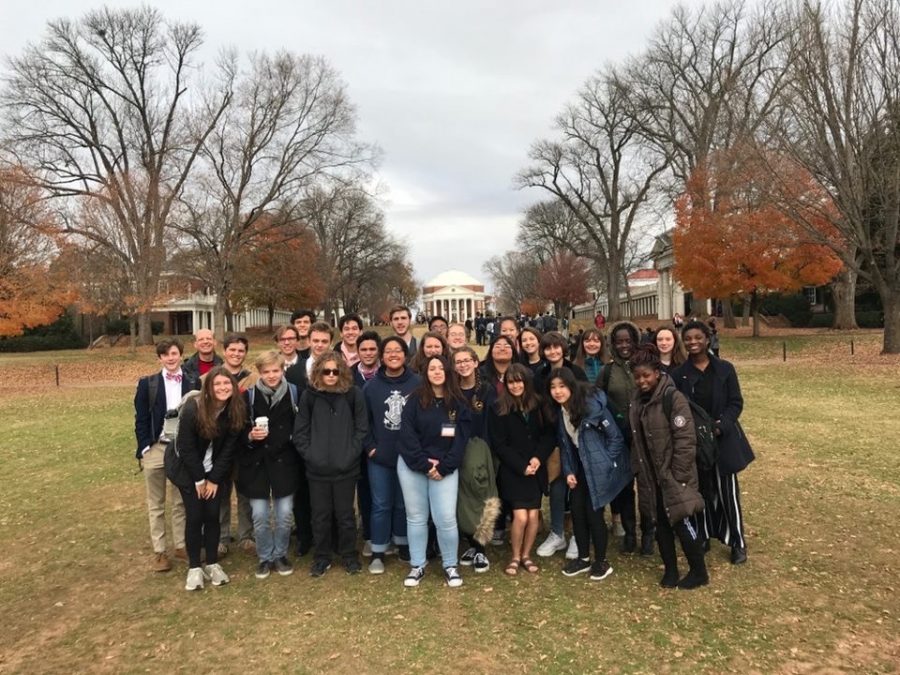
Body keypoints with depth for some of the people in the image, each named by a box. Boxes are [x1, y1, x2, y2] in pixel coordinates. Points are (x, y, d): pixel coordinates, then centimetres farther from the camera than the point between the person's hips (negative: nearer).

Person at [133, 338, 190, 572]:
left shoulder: (191, 383, 1)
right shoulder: (147, 383, 0)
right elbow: (141, 419, -1)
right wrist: (144, 448, -9)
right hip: (155, 448, 0)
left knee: (181, 502, 11)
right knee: (156, 504, 9)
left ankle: (181, 545, 24)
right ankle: (159, 551, 19)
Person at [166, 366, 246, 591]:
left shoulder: (236, 410, -17)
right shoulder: (193, 409, -27)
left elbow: (229, 448, -9)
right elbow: (187, 448, -19)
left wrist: (214, 479, -9)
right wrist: (199, 480, -12)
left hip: (214, 469, 3)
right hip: (186, 467, -3)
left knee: (213, 514, 0)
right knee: (195, 515, -4)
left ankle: (212, 564, 15)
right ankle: (194, 567, 10)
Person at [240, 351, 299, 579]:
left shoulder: (293, 393, -3)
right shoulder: (249, 395, -3)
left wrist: (293, 438, -7)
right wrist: (250, 436, -17)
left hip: (284, 462, 0)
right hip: (256, 463, 0)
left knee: (285, 514, 5)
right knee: (260, 516, 5)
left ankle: (280, 555, 26)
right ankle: (265, 558, 25)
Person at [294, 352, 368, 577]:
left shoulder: (353, 394, -4)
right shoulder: (309, 395, -1)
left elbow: (361, 428, -2)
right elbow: (300, 431, 2)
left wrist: (351, 453, -8)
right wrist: (309, 454, -6)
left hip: (346, 468, -1)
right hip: (317, 469, 1)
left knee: (345, 514, 10)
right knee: (320, 515, 12)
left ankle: (349, 556, 28)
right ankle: (322, 557, 29)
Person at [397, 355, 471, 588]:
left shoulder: (458, 403, 1)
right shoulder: (416, 400, -1)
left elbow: (461, 439, -2)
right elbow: (407, 433, -7)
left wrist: (443, 467, -11)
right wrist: (424, 464, -13)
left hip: (445, 469, 0)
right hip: (412, 466, 0)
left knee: (446, 518, -5)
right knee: (416, 517, 8)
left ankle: (450, 565, 15)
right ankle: (417, 565, 22)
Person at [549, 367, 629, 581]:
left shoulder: (592, 405, -22)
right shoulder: (559, 411, -1)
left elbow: (615, 436, -15)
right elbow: (564, 444, 8)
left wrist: (604, 464, -13)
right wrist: (568, 471, 1)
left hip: (598, 468, -6)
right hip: (580, 468, 6)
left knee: (593, 512, -3)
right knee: (577, 511, 6)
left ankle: (601, 562, 17)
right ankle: (583, 558, 25)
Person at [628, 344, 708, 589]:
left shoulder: (673, 398, -17)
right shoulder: (638, 401, 6)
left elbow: (685, 440, -19)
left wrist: (678, 475, -18)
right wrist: (638, 469, 9)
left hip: (674, 475, -7)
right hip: (651, 476, 7)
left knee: (683, 523, 3)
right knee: (661, 524, 14)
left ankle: (699, 572, 21)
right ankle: (670, 570, 28)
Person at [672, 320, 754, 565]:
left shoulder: (725, 369, -1)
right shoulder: (679, 374, 0)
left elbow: (736, 403, -1)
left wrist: (720, 425, -15)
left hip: (723, 439, -1)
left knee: (727, 490, 3)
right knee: (702, 490, 10)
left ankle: (737, 542, 16)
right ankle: (704, 536, 24)